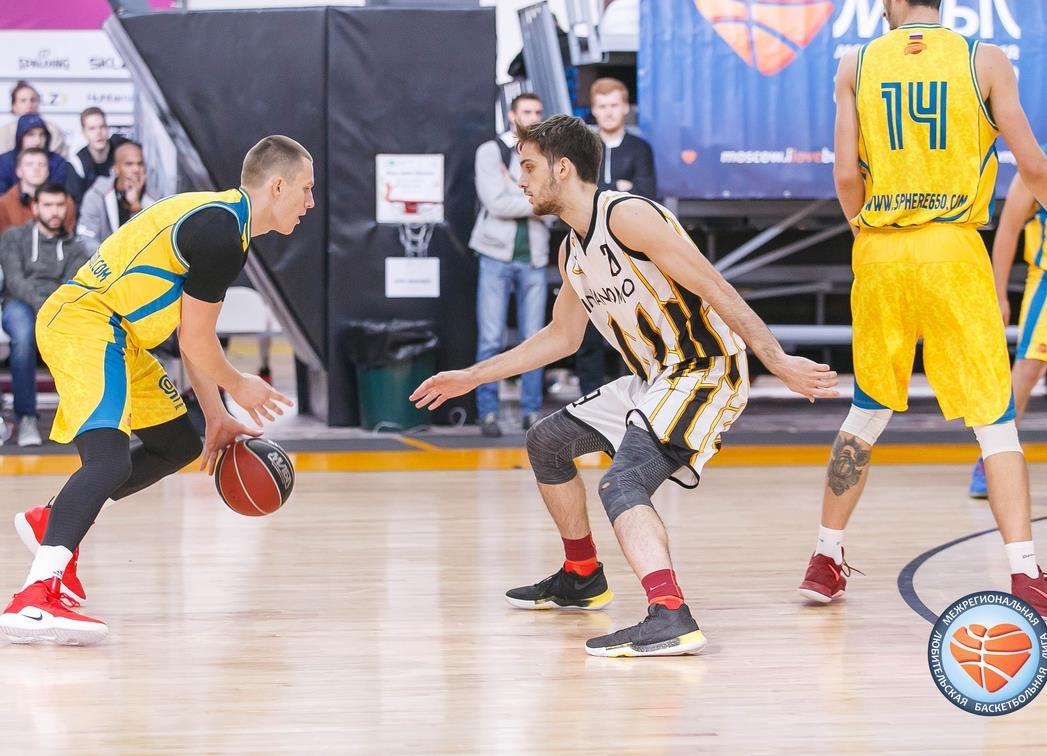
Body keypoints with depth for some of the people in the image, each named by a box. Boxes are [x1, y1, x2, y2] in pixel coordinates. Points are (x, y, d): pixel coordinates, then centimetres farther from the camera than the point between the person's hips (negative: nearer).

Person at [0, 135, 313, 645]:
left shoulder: (223, 220, 16)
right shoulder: (221, 233, -17)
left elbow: (192, 338, 22)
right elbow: (196, 342, -13)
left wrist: (217, 418, 20)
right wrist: (237, 387, 6)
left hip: (114, 334, 11)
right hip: (83, 322, -11)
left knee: (179, 445, 22)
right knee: (109, 460, -29)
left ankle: (50, 523, 29)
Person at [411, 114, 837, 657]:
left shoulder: (627, 217, -18)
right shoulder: (571, 251, 11)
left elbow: (718, 291, -21)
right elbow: (562, 337, 26)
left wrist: (780, 363, -25)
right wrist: (472, 377, 29)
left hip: (705, 373, -10)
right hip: (652, 381, 10)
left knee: (622, 485, -29)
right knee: (547, 441, 23)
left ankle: (669, 617, -45)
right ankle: (582, 580, 38)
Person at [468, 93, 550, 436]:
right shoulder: (490, 152, 1)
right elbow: (496, 202, -11)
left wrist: (516, 192, -12)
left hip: (533, 258, 3)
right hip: (497, 255, -3)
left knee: (533, 340, 4)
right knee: (491, 340, -3)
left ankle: (532, 412, 10)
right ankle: (488, 413, 1)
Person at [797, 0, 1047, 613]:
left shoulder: (857, 66, 4)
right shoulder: (985, 60, -1)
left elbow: (846, 178, -1)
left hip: (879, 253, 3)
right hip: (953, 251, -3)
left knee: (868, 412, 18)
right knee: (995, 418, -1)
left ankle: (826, 560, 25)